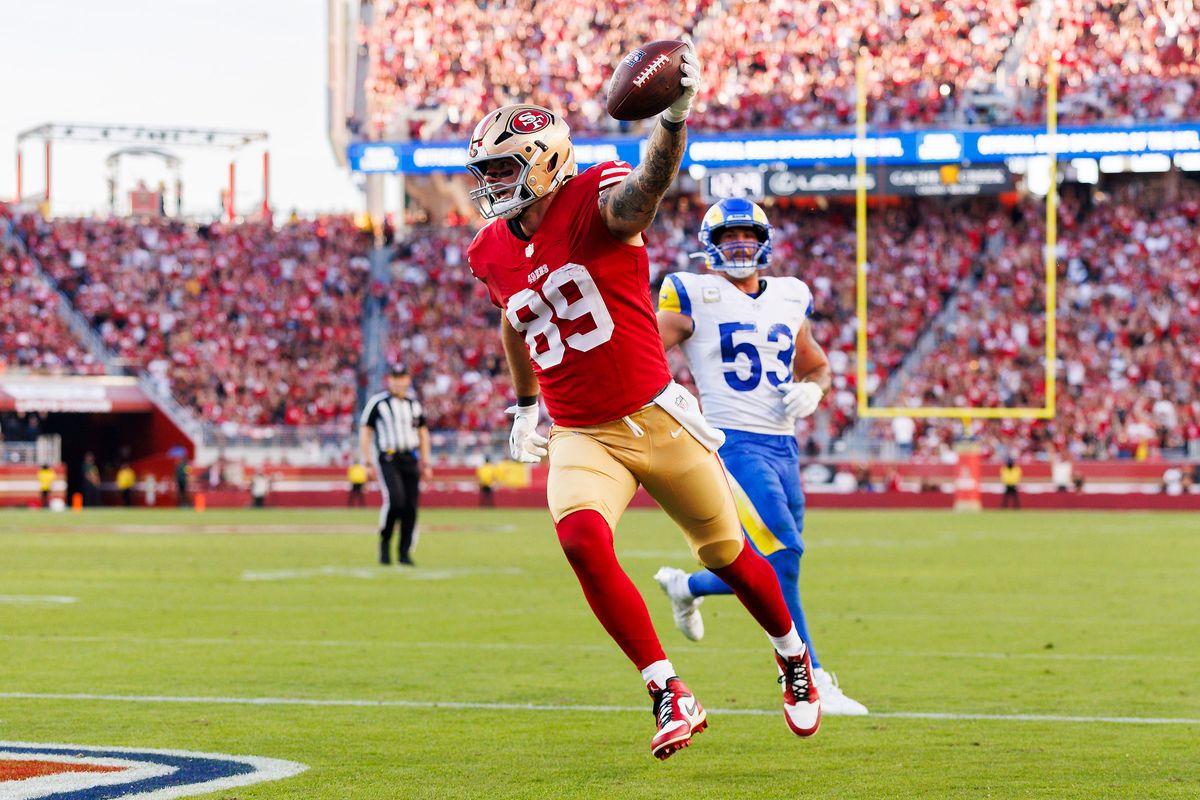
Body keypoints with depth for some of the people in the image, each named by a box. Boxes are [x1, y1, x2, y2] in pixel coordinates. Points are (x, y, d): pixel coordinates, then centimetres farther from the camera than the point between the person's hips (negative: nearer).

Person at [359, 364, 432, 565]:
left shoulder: (414, 405, 13)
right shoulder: (377, 403, 0)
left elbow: (423, 433, 22)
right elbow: (365, 431, 2)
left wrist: (425, 463, 16)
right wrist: (368, 462, -3)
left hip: (410, 459, 4)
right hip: (387, 458, -4)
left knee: (411, 506, -3)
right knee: (395, 498, -23)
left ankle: (405, 552, 7)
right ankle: (385, 542, -3)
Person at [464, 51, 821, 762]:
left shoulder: (596, 203, -15)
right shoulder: (494, 252, 3)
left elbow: (650, 183, -40)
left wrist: (675, 115, -60)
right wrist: (525, 404, 27)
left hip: (656, 418, -3)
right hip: (580, 436, 3)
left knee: (727, 554, 11)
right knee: (581, 538, -26)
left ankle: (793, 656, 41)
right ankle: (669, 694, -17)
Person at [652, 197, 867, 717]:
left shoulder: (789, 299, 15)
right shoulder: (694, 297, -2)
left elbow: (817, 367, 27)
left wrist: (811, 390, 4)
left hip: (782, 447, 7)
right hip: (733, 442, -7)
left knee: (770, 571, 8)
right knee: (782, 554, -20)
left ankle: (685, 587, 39)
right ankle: (811, 684, -14)